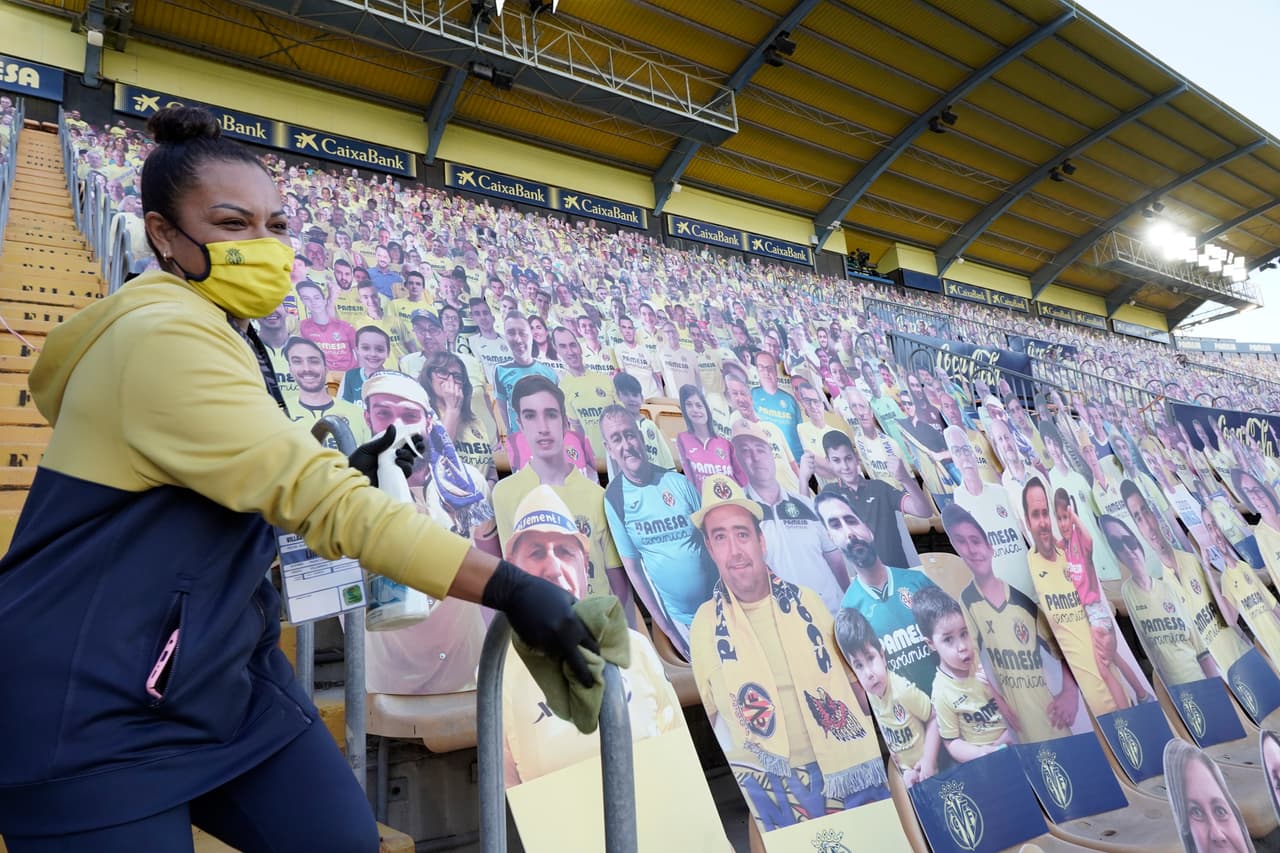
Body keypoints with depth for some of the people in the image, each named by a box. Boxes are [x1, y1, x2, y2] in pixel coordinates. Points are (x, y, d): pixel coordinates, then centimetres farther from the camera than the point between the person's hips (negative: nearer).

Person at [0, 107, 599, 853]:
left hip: (221, 661, 9)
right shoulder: (164, 337, -22)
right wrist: (505, 586, -33)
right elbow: (318, 499, -31)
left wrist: (346, 470, 5)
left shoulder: (223, 335, 10)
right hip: (103, 700, -8)